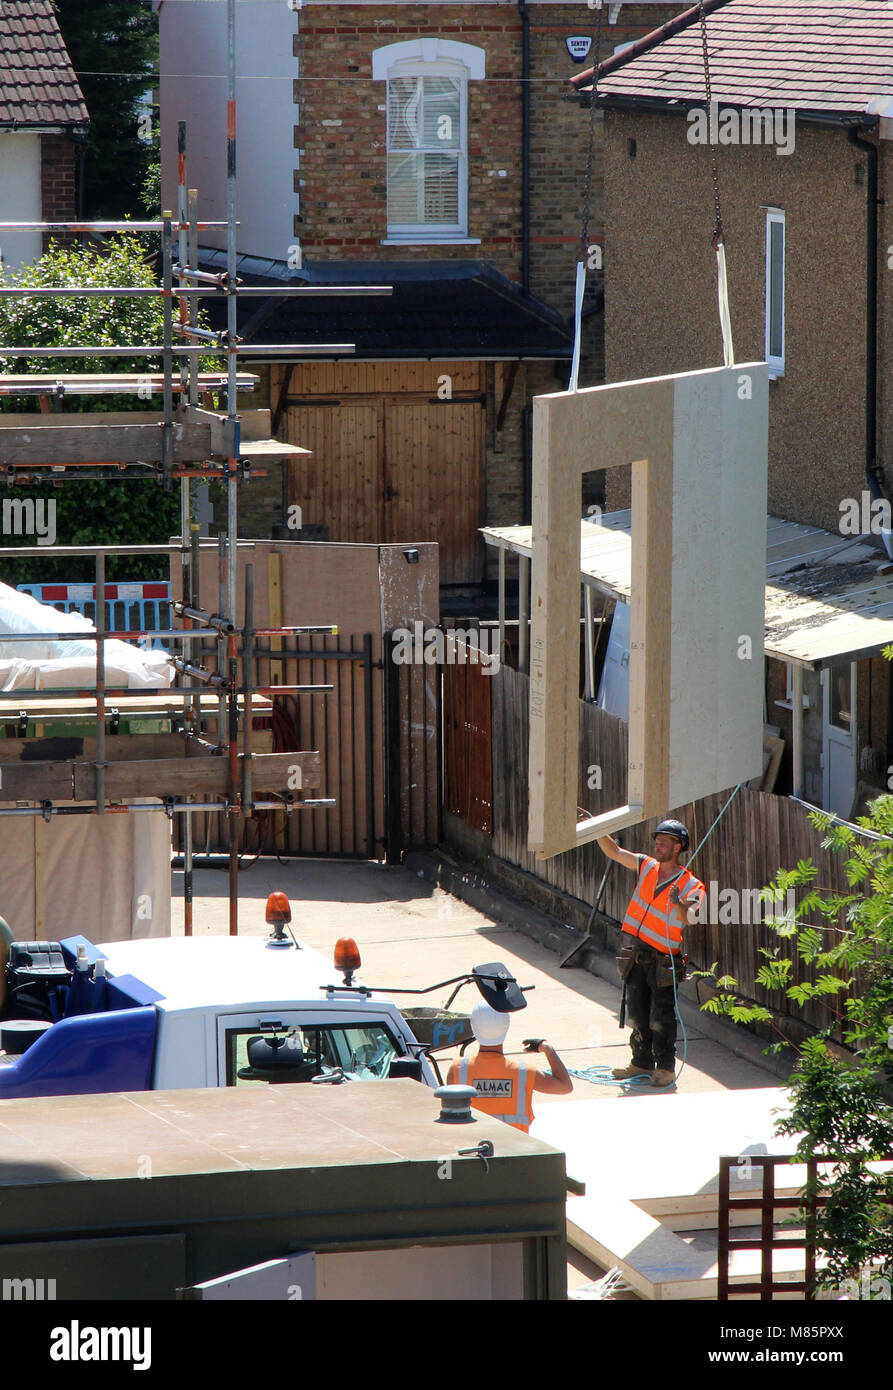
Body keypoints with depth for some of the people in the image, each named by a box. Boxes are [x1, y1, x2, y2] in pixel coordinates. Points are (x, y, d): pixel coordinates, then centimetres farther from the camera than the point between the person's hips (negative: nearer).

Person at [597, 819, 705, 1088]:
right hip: (636, 954, 6)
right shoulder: (647, 866, 6)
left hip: (663, 960, -6)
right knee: (638, 1012, 13)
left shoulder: (691, 886, -10)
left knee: (661, 1017, -4)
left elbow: (690, 918, -26)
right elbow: (614, 852, 9)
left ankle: (666, 1067, 7)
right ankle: (642, 1063, 25)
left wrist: (679, 904, -46)